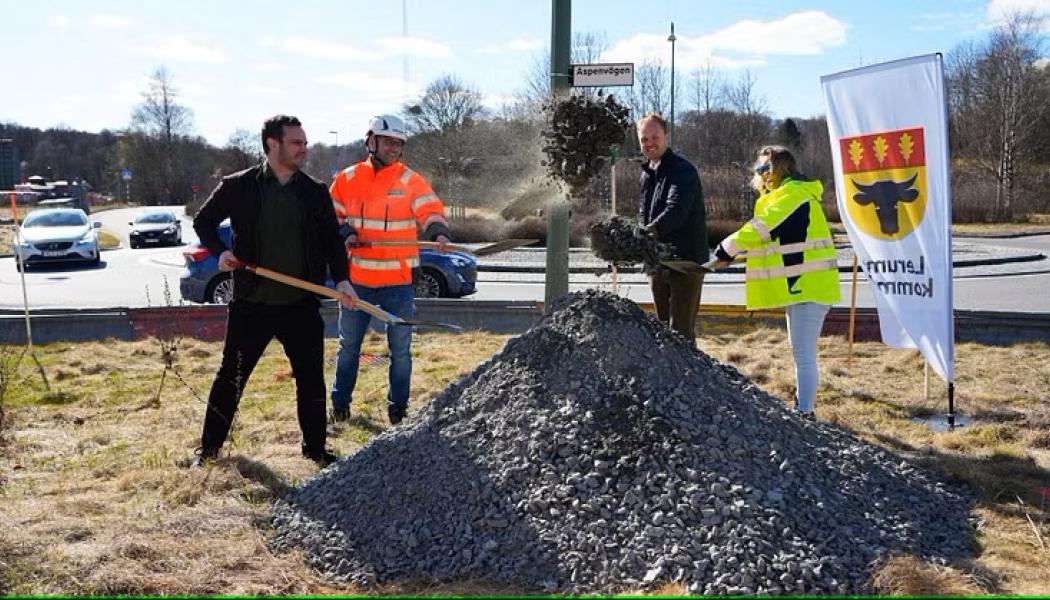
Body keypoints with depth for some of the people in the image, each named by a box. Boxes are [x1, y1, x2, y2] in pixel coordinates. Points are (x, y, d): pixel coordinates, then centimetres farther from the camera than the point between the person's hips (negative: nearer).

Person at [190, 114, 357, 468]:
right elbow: (203, 221, 9)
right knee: (231, 377, 9)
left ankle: (315, 448, 24)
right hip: (252, 305, -2)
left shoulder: (315, 192, 4)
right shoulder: (238, 187, -3)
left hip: (301, 306, 2)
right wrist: (220, 252, -9)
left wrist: (340, 278, -9)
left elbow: (332, 239, 6)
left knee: (311, 379, 8)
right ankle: (209, 448, 25)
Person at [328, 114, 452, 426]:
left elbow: (430, 211, -13)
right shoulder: (348, 178, 3)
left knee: (400, 348, 6)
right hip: (356, 279, 2)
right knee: (348, 344, 15)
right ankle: (340, 401, 31)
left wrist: (439, 232, -33)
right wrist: (345, 234, -7)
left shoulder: (410, 180, -2)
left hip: (398, 281, -1)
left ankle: (398, 407, 21)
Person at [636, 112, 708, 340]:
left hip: (686, 260, -8)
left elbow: (676, 210, -32)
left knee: (681, 330, -9)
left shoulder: (683, 170, -15)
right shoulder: (647, 173, 13)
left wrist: (649, 232, -47)